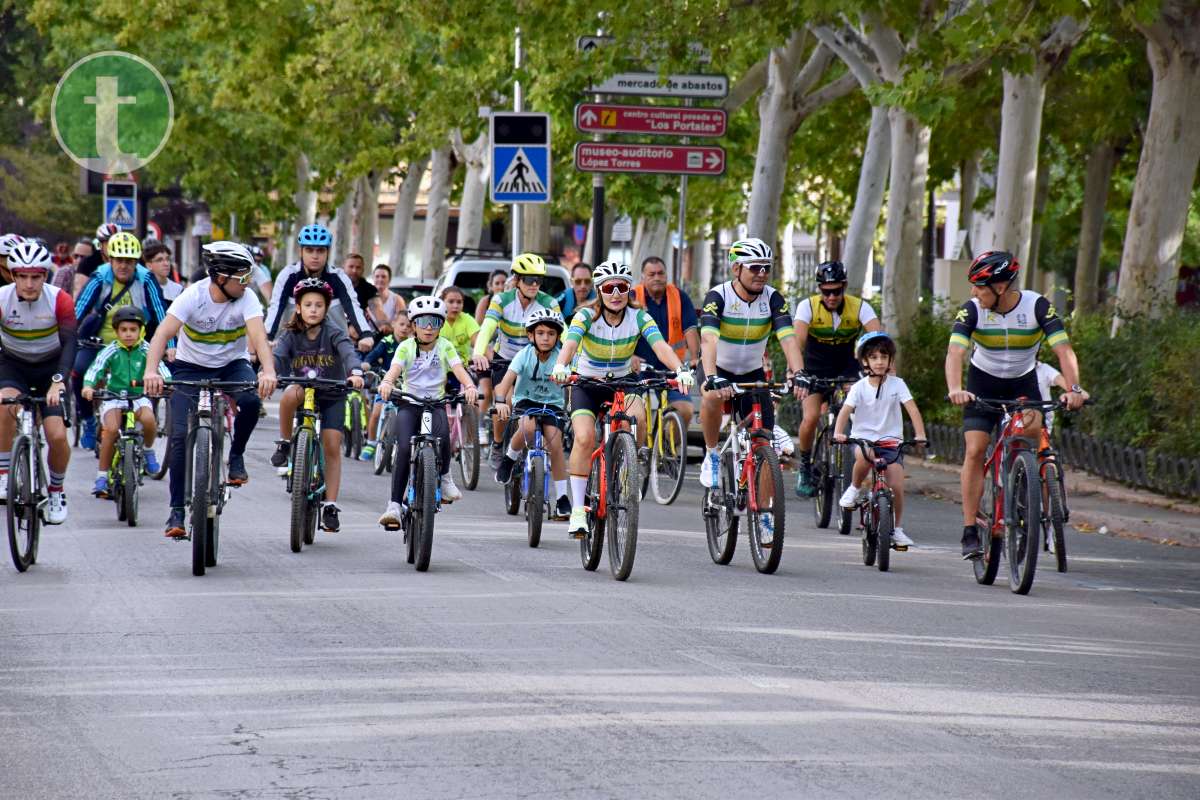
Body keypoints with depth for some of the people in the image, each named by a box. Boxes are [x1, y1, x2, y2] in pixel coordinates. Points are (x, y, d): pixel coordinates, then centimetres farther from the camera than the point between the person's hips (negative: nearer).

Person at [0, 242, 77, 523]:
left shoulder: (60, 300, -22)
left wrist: (58, 381, -47)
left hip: (50, 367, 0)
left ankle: (56, 491, 15)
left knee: (58, 436, -14)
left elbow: (69, 343, -30)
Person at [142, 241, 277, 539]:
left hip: (232, 365, 1)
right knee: (181, 435, -13)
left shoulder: (246, 299, -18)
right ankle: (177, 510, -3)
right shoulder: (193, 296, -21)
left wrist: (268, 371, -52)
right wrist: (151, 370, -50)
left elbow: (258, 336, -32)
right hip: (191, 368, -1)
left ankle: (236, 455, -3)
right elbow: (163, 333, -32)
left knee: (251, 401, -32)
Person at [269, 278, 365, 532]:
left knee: (332, 447, -10)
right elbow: (277, 356, -22)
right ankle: (285, 443, -14)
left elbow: (348, 352, -29)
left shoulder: (333, 333, -12)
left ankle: (330, 506, -4)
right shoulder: (291, 335, -7)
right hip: (304, 392, 1)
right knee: (290, 394, -35)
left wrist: (355, 373, -51)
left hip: (332, 396, -1)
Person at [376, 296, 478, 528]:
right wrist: (387, 383, -40)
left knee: (442, 438, -32)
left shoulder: (445, 347, 2)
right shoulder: (406, 347, 1)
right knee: (404, 449, -22)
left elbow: (458, 369, -13)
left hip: (436, 403, 0)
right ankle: (395, 506, -21)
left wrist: (469, 386, -35)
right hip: (408, 405, 0)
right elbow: (395, 369, -16)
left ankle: (444, 477, -4)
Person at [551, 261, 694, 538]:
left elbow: (660, 345, -29)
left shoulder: (639, 318, -14)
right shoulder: (587, 316, -18)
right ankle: (577, 509, -17)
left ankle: (636, 457, -1)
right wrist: (560, 366, -58)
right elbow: (571, 341, -36)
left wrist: (681, 370, -48)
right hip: (586, 384, -1)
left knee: (637, 414, -32)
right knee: (584, 438, -25)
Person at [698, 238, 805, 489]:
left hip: (752, 373, 3)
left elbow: (788, 339, -26)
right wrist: (712, 378, -54)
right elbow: (708, 339, -37)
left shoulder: (773, 299, -14)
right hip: (720, 368, -3)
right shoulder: (718, 296, -23)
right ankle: (711, 456, -15)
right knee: (712, 396, -37)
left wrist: (798, 374, -44)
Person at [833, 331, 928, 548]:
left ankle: (897, 529, 8)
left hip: (890, 441, 1)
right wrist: (838, 433, -29)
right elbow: (845, 411, -11)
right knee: (864, 456, -37)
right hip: (863, 438, -1)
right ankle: (856, 488, -7)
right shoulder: (859, 387, -1)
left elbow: (912, 409, -8)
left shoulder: (897, 384, 0)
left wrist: (920, 435, -23)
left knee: (897, 487, -12)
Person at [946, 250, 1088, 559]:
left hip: (1023, 381, 0)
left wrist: (1074, 388, -45)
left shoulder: (1037, 306, -23)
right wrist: (955, 389, -51)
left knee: (1033, 430, -22)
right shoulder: (972, 310, -21)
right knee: (975, 450, -12)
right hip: (983, 383, 0)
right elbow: (955, 352, -32)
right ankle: (970, 532, -10)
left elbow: (1064, 350, -29)